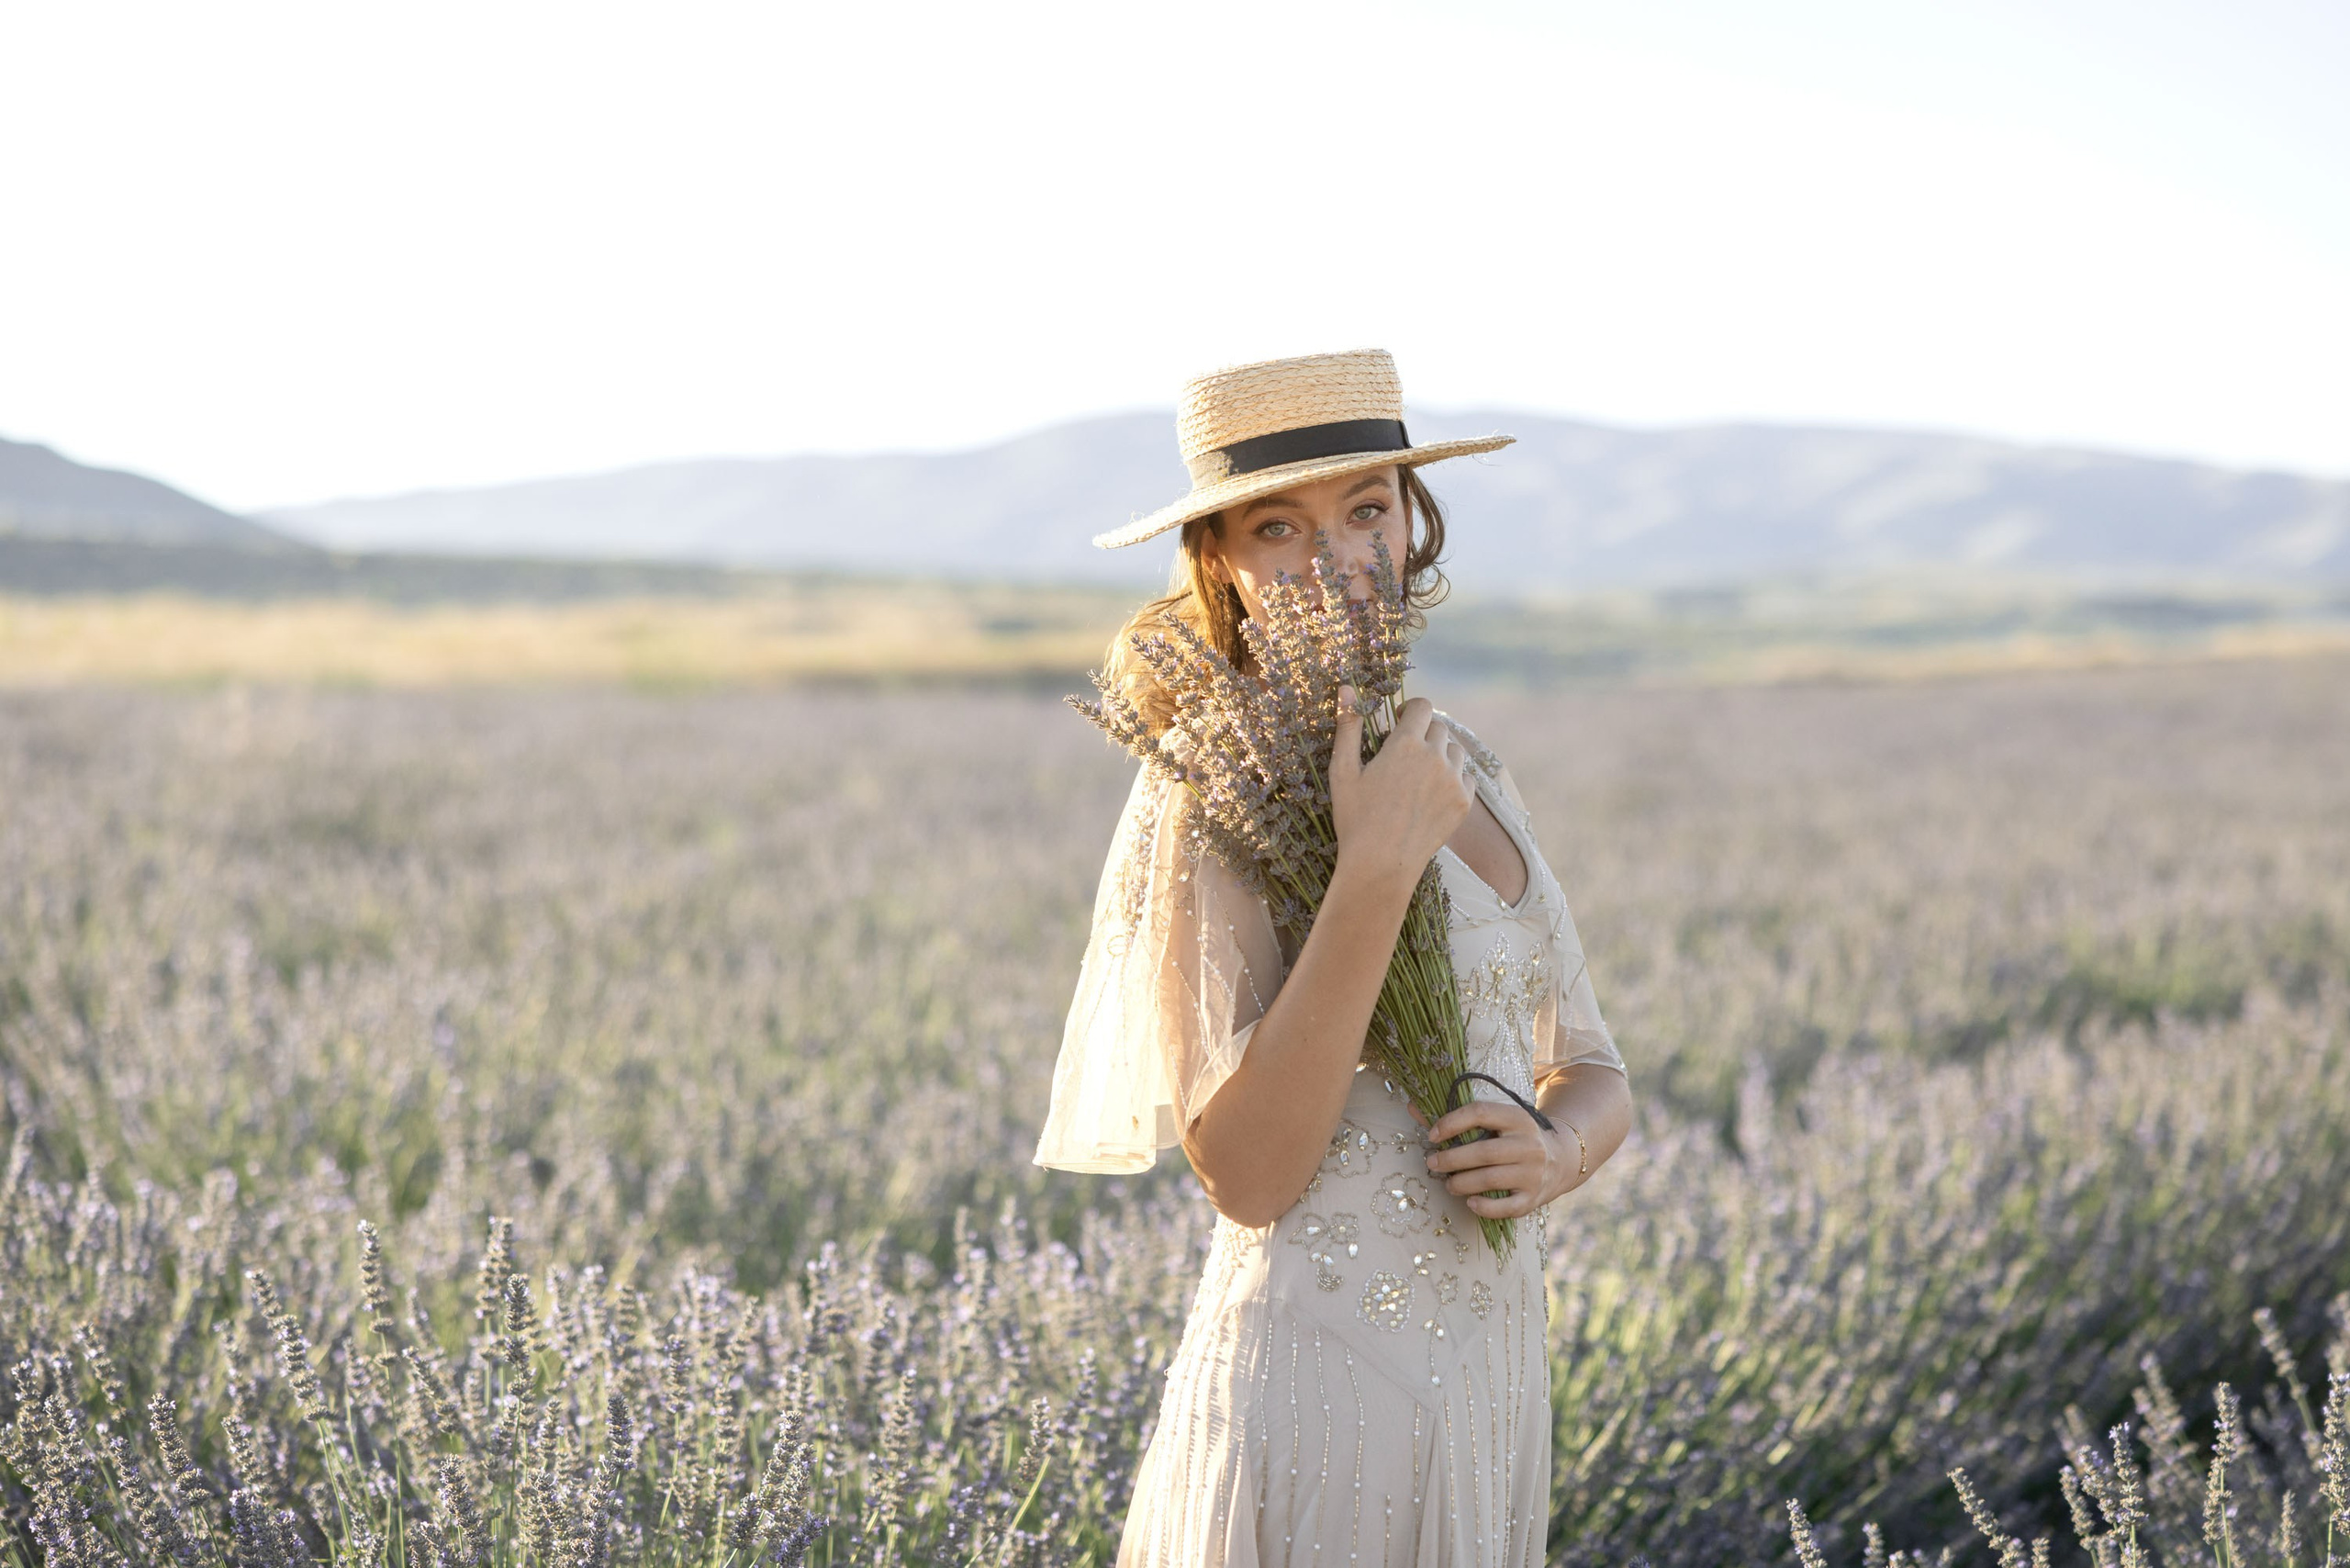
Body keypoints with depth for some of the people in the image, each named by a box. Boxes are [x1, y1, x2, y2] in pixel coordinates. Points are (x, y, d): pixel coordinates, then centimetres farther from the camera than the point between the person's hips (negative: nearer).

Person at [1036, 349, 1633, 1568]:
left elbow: (1590, 1077, 15)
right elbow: (1248, 1175, -20)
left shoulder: (1458, 769, 8)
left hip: (1487, 1375, 7)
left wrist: (1552, 1151, -8)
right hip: (1316, 1392, -7)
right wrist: (1377, 868, -25)